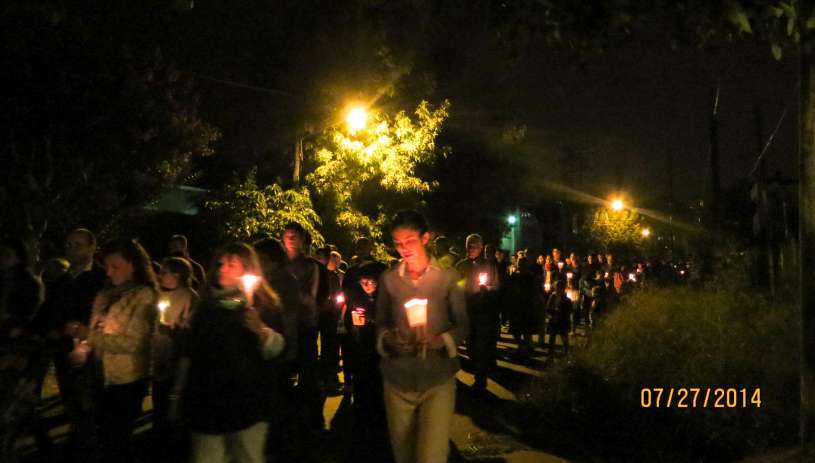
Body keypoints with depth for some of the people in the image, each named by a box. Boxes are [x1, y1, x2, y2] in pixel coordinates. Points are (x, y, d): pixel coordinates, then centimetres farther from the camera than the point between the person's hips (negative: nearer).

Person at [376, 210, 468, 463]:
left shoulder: (448, 278, 0)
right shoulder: (388, 279, 5)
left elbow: (462, 325, 2)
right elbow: (380, 323, 11)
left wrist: (441, 340, -18)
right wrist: (387, 338, -11)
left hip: (438, 380, -2)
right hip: (397, 379, 2)